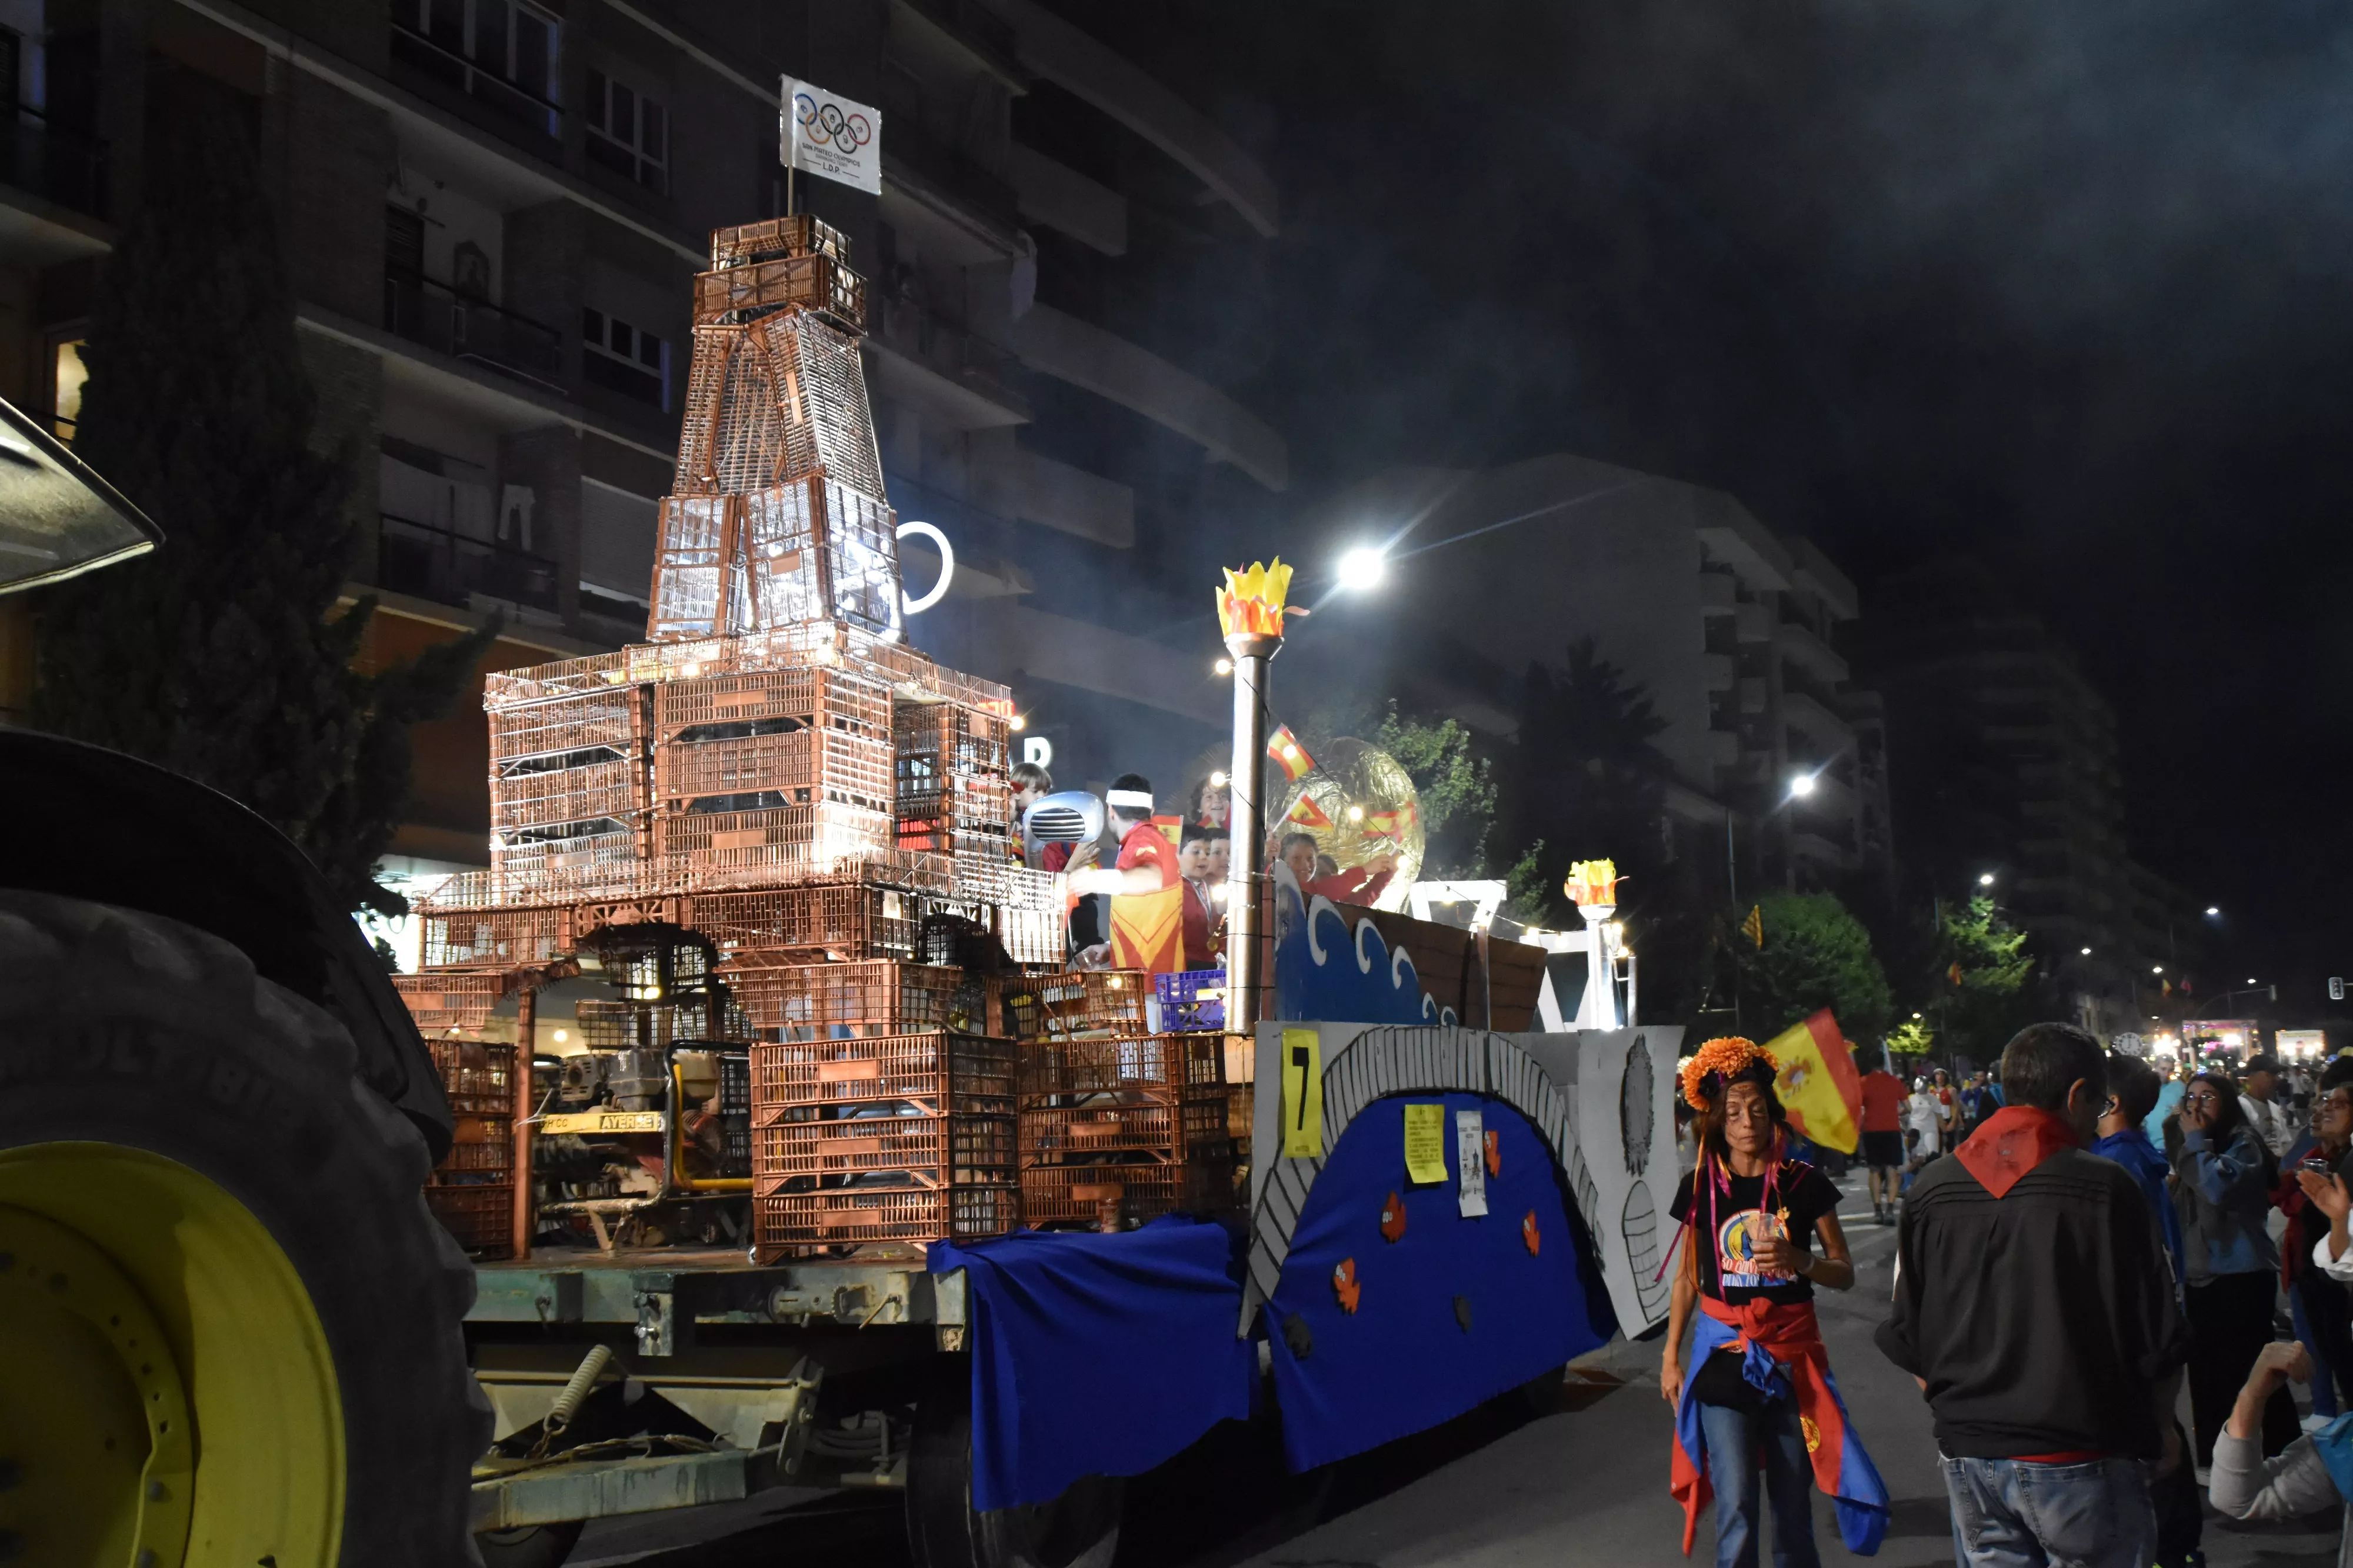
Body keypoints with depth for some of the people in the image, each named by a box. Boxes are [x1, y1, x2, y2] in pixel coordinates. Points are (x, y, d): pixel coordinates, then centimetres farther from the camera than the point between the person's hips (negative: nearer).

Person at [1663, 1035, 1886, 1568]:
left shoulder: (1804, 1184, -2)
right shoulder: (1700, 1188, 1)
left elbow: (1844, 1274, 2)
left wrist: (1796, 1259, -18)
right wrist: (1671, 1355, 9)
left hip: (1792, 1357, 0)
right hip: (1723, 1357, 0)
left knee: (1792, 1501, 8)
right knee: (1736, 1509, -6)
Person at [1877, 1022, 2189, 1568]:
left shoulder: (1932, 1190, 0)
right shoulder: (2106, 1189, -11)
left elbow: (1907, 1339, 4)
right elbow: (2159, 1341, -8)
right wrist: (2150, 1433, 9)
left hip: (1968, 1457, 4)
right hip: (2078, 1460, -4)